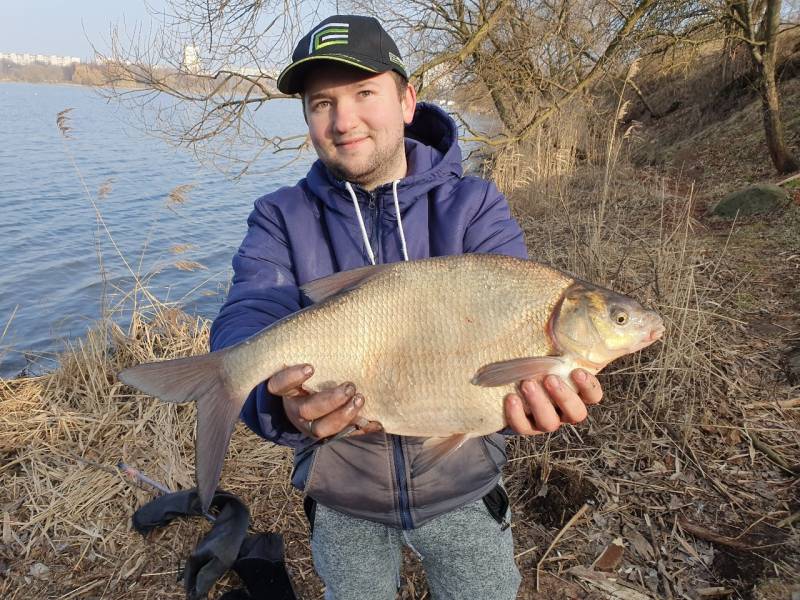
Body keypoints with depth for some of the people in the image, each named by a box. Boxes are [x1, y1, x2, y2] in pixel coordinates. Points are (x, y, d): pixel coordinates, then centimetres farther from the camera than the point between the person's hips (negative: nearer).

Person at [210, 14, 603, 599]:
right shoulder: (282, 219, -8)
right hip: (341, 491, 1)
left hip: (463, 485, 0)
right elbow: (245, 323, -23)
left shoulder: (474, 207, -9)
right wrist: (281, 399, -45)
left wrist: (535, 382, -45)